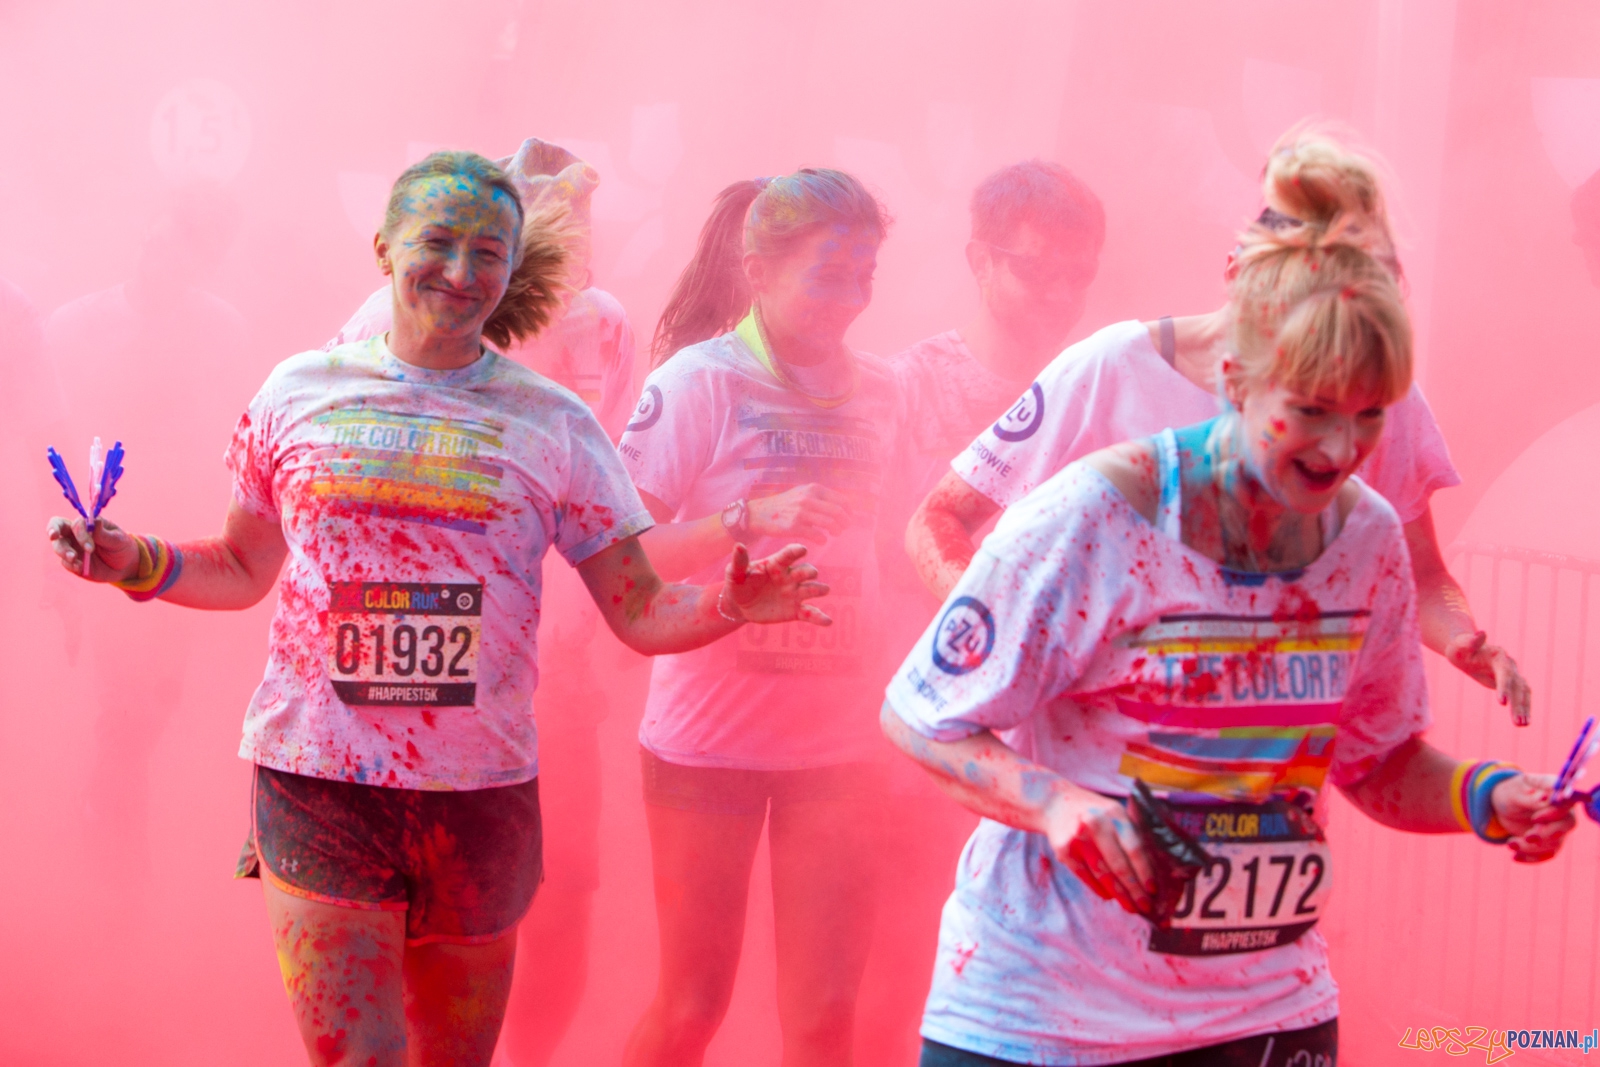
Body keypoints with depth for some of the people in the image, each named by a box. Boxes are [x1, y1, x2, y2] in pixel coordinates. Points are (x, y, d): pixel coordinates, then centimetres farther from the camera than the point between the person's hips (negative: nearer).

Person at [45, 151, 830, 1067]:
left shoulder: (554, 424, 3)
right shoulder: (302, 392, 5)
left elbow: (641, 612, 3)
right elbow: (244, 570, 17)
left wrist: (726, 606, -17)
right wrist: (136, 563, -1)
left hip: (481, 796, 1)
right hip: (318, 782, -1)